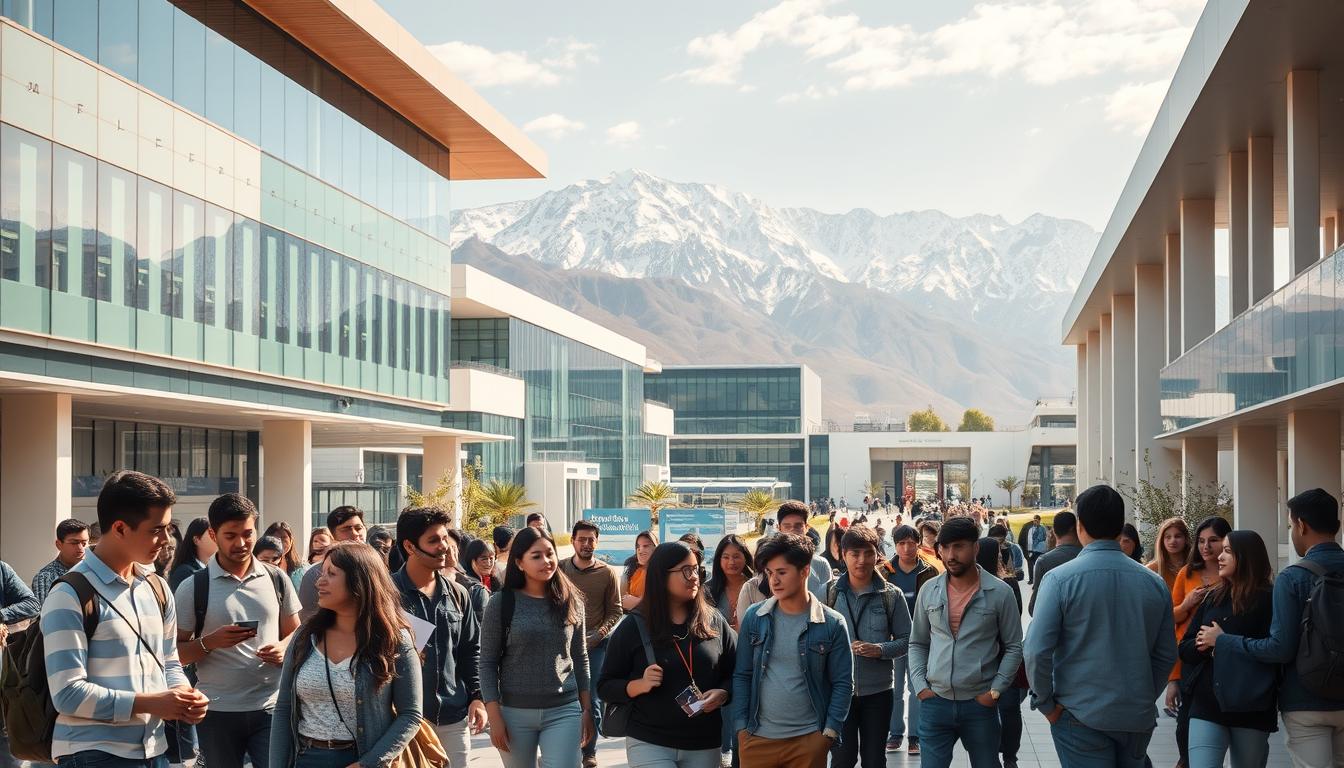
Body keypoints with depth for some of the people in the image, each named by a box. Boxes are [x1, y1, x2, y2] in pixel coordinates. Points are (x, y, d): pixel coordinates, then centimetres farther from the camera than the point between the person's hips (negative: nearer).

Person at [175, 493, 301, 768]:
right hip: (217, 712, -1)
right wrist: (210, 642, -19)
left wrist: (283, 649, -9)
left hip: (271, 708, 1)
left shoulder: (277, 579, 5)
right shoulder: (192, 588, -2)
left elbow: (295, 633, 13)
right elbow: (174, 653, -1)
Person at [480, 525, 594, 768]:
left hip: (564, 711, 1)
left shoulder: (572, 602, 4)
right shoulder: (502, 603, -4)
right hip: (514, 712, -1)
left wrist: (587, 710, 8)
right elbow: (488, 663, -3)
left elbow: (580, 658, 10)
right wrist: (494, 718, -8)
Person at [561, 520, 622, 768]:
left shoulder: (607, 573, -1)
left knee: (591, 700, 2)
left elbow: (614, 612, 2)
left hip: (595, 644, -1)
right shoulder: (560, 569, 2)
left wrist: (595, 637, -11)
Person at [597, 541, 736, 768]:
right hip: (649, 744, -3)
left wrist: (722, 694, -10)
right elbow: (605, 686, 1)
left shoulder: (715, 623, 3)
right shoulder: (633, 627, -3)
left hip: (704, 746, 3)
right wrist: (639, 685, -17)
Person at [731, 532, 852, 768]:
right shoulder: (754, 618, 1)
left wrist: (830, 731, -5)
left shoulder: (832, 624, -3)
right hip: (757, 738, 1)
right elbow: (741, 675, 5)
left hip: (809, 740, -1)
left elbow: (843, 683, 1)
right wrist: (741, 726, -1)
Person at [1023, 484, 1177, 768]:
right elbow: (1167, 654, 8)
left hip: (1081, 716, -4)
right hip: (1139, 718, 4)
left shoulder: (1060, 579, -12)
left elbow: (1037, 651, -15)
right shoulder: (1154, 582, 1)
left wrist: (1046, 704, -3)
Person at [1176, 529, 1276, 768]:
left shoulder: (1268, 600, -3)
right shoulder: (1213, 598, 13)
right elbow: (1185, 648, 11)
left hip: (1251, 708, -3)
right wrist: (1202, 645, -10)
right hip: (1207, 704, 4)